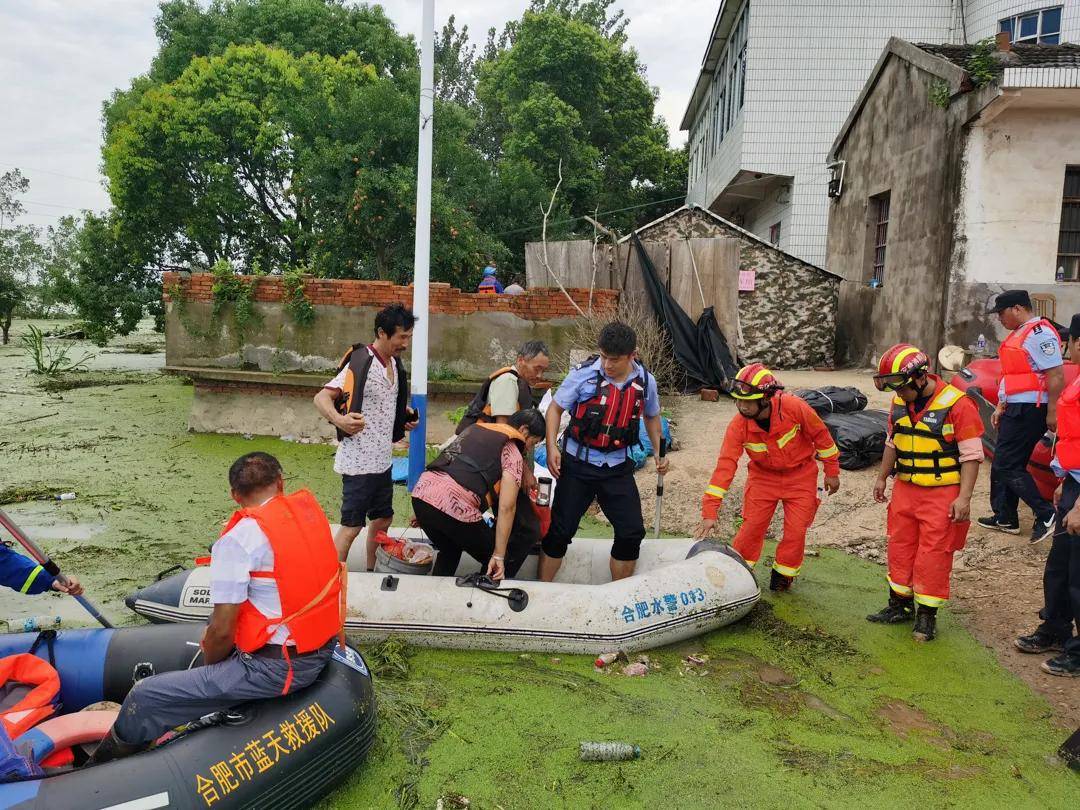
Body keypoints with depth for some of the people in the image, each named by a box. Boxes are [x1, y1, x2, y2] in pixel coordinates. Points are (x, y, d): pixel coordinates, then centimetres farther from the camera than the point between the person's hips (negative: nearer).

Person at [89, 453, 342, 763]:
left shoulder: (238, 539, -17)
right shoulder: (310, 506, 4)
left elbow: (221, 631, -16)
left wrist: (208, 664, 7)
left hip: (275, 667, -8)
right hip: (324, 648, 8)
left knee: (145, 698, -1)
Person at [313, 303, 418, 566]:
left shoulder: (394, 363, 9)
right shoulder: (361, 363, -18)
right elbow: (322, 397, -22)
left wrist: (404, 415, 10)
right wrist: (339, 419, -41)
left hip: (382, 459, 9)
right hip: (358, 461, -9)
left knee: (383, 518, 17)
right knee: (352, 525, -3)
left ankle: (371, 573, 32)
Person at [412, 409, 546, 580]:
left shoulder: (475, 428, 25)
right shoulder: (513, 452, 5)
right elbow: (506, 508, -4)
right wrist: (499, 556, -4)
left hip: (421, 491, 7)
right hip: (455, 505, -7)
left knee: (450, 551, 33)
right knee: (493, 564, 17)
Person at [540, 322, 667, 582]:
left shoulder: (645, 381, -3)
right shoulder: (583, 374, -14)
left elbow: (652, 416, 16)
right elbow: (555, 409, -5)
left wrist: (658, 452, 9)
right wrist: (551, 447, -16)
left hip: (617, 467, 3)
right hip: (578, 463, -3)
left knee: (632, 533, 3)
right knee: (560, 530, 2)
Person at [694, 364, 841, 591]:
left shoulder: (794, 407, -30)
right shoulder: (738, 426, -25)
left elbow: (820, 434, -13)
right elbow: (725, 465, -27)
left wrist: (832, 471, -3)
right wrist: (709, 511, -32)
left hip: (800, 474, -1)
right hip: (763, 476, 1)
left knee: (796, 530, 0)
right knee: (752, 525, -2)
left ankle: (783, 575, 24)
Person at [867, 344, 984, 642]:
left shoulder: (957, 404, -17)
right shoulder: (900, 402, 3)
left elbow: (971, 455, -14)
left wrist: (964, 498, -17)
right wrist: (882, 478, 21)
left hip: (942, 494, -6)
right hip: (905, 489, 6)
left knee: (933, 555, 0)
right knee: (900, 547, 13)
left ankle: (927, 614, 13)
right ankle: (900, 605, 27)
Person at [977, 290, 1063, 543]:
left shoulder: (1040, 333, -16)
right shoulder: (1019, 333, 16)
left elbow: (1056, 375, -21)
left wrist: (1052, 413, -20)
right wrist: (1000, 407, 22)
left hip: (1029, 410, -10)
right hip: (1015, 409, 10)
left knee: (1007, 466, -8)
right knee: (1003, 465, 14)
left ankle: (1046, 515, 0)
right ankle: (1005, 518, 24)